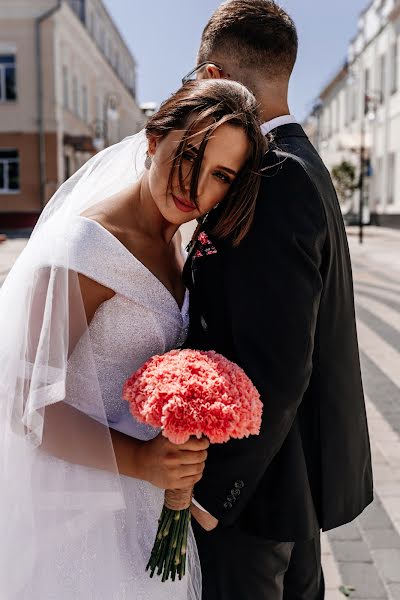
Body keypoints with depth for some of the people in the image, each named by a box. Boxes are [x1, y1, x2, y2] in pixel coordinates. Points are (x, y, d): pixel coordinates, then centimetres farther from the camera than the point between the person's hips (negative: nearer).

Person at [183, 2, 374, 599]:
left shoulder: (272, 182, -24)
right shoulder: (303, 163, 7)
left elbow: (276, 367, -28)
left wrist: (213, 488, -20)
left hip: (260, 479, -9)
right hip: (301, 462, 9)